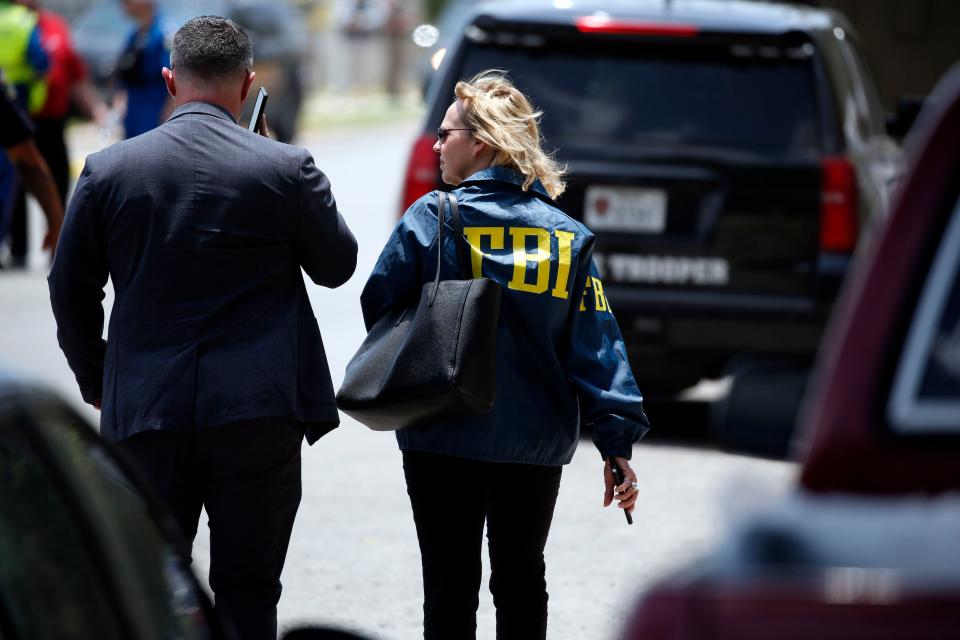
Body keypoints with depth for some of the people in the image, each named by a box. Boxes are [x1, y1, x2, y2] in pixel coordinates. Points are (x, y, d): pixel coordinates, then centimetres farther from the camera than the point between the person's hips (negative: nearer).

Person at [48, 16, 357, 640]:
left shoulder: (108, 169, 0)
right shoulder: (287, 169, -6)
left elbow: (71, 291, 7)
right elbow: (336, 265, 9)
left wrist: (98, 382, 21)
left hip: (145, 411, 1)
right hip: (258, 412, -1)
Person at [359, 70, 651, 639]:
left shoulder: (431, 218, -9)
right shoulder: (566, 235, 1)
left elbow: (378, 308, -3)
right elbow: (596, 343, -2)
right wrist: (617, 438, -2)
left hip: (443, 439, -3)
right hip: (536, 439, 3)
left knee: (450, 584, 4)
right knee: (522, 580, 15)